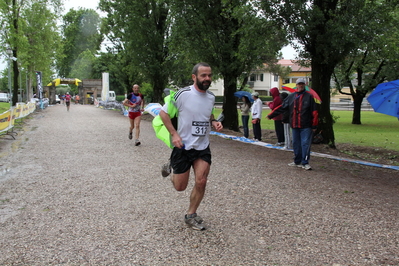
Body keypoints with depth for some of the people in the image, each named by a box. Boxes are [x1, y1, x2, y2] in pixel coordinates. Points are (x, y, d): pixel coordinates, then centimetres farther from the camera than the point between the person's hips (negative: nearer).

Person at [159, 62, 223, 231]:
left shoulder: (211, 97, 4)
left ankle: (191, 215, 15)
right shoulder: (183, 94, -15)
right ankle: (170, 167, 40)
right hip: (183, 147, -4)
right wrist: (174, 134, -18)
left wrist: (214, 122, 0)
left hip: (203, 147, 4)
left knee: (201, 182, -7)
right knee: (180, 187, 6)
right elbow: (163, 112, -9)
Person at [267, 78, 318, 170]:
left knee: (305, 144, -6)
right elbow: (281, 108, 13)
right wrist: (270, 115, 9)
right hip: (295, 125, 4)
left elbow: (314, 112, -1)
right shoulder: (291, 97, 11)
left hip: (306, 126, -4)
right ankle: (297, 161, 23)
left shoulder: (309, 96, 1)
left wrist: (314, 125, -6)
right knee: (296, 144, 11)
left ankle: (305, 163, -1)